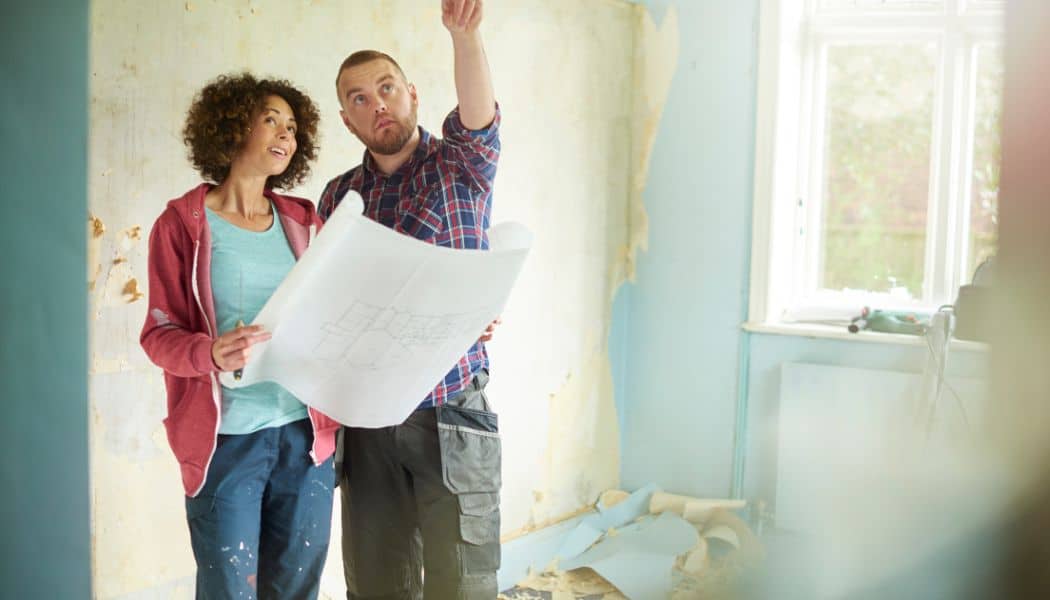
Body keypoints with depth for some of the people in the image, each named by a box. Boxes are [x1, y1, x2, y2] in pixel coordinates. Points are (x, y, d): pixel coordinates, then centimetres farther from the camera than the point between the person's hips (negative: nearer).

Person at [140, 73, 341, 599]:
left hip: (305, 434, 4)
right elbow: (160, 334, -3)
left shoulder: (302, 221, 11)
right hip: (226, 438, -3)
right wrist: (212, 354, -25)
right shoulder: (183, 224, 0)